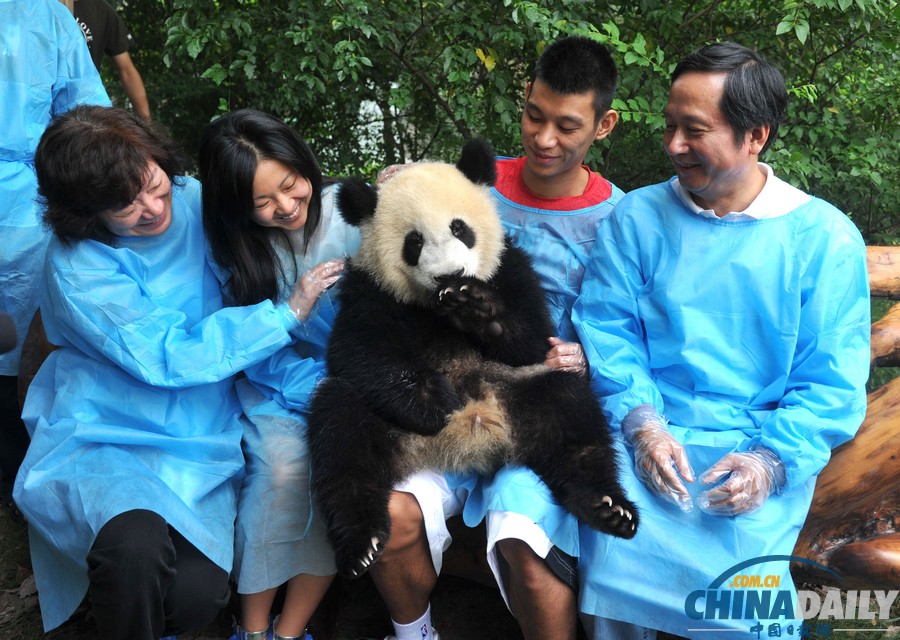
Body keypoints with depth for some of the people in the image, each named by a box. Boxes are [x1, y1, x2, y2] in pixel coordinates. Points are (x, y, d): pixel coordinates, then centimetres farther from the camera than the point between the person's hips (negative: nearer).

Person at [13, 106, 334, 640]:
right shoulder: (78, 266, -14)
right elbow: (168, 357, -20)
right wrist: (286, 314, -17)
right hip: (105, 439, -3)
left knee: (197, 597, -19)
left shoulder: (194, 200, 0)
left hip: (200, 444, 3)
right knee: (135, 544, -33)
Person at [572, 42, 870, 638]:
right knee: (614, 552, -25)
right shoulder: (636, 217, 8)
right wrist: (641, 423, -14)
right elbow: (606, 329, 2)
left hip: (762, 447, -1)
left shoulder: (824, 237, 2)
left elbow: (831, 383, 0)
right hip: (649, 436, 1)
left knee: (736, 571, -26)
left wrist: (771, 461, -15)